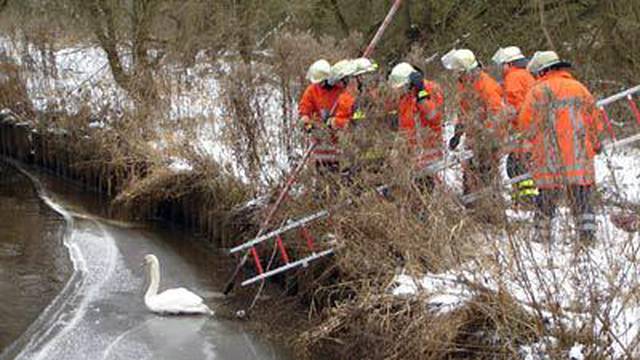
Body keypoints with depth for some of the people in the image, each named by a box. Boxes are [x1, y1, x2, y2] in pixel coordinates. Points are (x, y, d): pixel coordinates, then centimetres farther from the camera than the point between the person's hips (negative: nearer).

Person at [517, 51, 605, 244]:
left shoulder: (538, 91, -3)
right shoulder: (579, 88, 11)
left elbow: (525, 124, -4)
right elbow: (595, 121, 15)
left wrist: (536, 141, 16)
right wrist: (594, 145, 27)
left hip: (550, 159, -3)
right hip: (580, 159, 3)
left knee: (547, 199, 7)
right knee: (583, 200, 6)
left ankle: (543, 234, 9)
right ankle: (587, 235, 2)